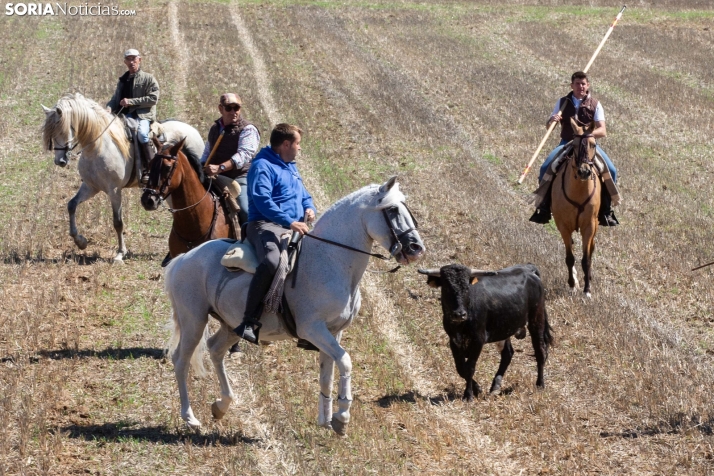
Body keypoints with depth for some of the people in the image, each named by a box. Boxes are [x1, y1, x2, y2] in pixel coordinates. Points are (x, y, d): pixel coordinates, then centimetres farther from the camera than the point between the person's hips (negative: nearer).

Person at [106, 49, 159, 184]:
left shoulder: (148, 79, 5)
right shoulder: (122, 80, 23)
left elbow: (153, 98, -7)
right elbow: (115, 99, 24)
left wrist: (131, 101, -14)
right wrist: (110, 107, -1)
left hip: (143, 114, -6)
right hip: (124, 116, 6)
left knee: (141, 133, -36)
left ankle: (149, 170, -32)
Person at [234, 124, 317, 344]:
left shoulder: (291, 168, 26)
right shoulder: (263, 167, -5)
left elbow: (304, 195, 35)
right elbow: (262, 200, -18)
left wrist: (310, 208, 9)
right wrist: (290, 221, -26)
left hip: (294, 228, 10)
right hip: (266, 225, -10)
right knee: (271, 262, -37)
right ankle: (249, 323, -40)